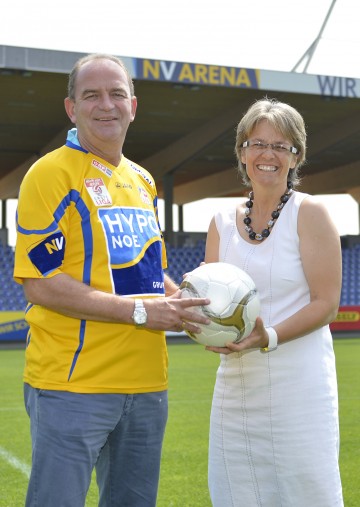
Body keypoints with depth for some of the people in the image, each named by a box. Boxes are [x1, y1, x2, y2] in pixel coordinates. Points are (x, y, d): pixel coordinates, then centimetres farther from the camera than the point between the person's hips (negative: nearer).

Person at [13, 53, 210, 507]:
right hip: (72, 383, -7)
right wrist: (139, 310, -18)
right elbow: (40, 282, -15)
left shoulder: (143, 180, 15)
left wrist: (186, 301, 3)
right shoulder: (52, 173, -8)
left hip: (147, 381, 7)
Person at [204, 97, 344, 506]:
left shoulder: (309, 213, -4)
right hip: (235, 384, 5)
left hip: (298, 384, -4)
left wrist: (270, 337, -22)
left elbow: (326, 304, -8)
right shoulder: (223, 223, 10)